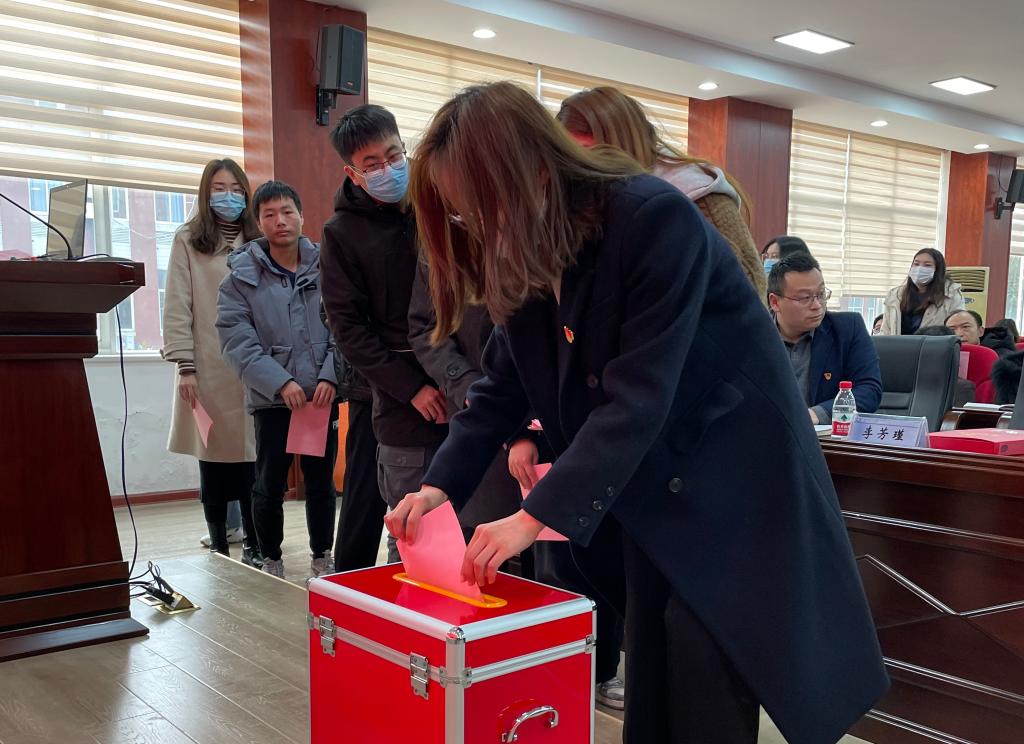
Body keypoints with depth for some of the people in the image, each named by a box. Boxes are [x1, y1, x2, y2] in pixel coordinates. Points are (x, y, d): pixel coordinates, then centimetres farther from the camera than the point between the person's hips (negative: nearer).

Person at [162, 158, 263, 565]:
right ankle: (218, 544, 16)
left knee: (251, 459, 2)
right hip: (207, 368, -1)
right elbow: (177, 307, 0)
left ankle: (253, 544, 13)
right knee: (213, 457, 4)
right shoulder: (188, 240, 5)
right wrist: (185, 365, -8)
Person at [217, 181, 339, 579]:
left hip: (323, 395, 1)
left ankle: (322, 557, 28)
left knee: (321, 483, 12)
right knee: (270, 486, 7)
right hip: (271, 398, -1)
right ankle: (271, 561, 25)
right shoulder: (242, 276, -1)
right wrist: (279, 382, -17)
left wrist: (330, 376, -14)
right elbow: (236, 339, -9)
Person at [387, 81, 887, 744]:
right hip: (645, 492, 7)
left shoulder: (656, 220, -25)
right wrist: (441, 486, -10)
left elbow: (637, 397, -29)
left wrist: (539, 516, -30)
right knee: (650, 689, 12)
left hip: (732, 483, -6)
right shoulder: (528, 254, -2)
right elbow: (503, 387, 3)